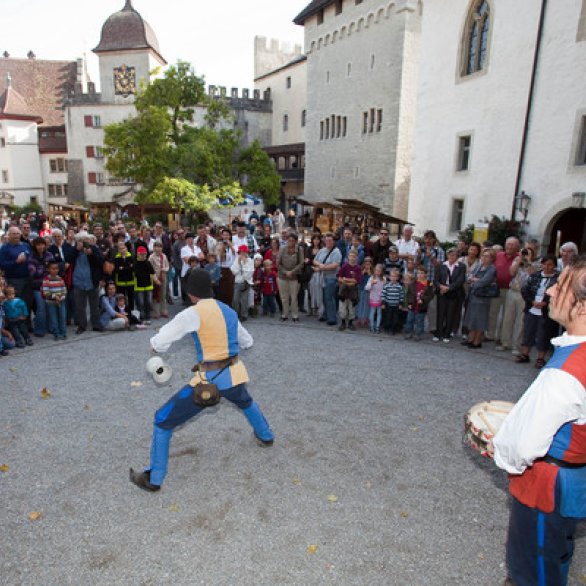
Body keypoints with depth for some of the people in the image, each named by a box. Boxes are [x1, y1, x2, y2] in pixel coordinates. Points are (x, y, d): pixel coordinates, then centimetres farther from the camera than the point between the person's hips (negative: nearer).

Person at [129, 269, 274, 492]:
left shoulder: (193, 314, -13)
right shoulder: (229, 311, 8)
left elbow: (158, 343, -13)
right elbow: (247, 342, 22)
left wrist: (155, 345, 10)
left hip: (209, 381, -6)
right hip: (235, 376, 6)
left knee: (163, 420, 11)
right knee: (246, 402, 42)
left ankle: (154, 479, 19)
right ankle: (265, 436, 58)